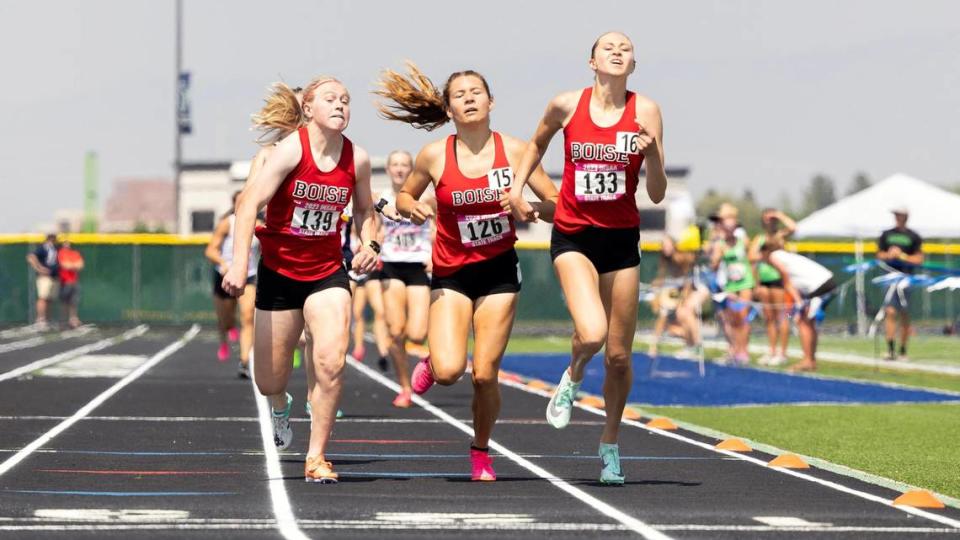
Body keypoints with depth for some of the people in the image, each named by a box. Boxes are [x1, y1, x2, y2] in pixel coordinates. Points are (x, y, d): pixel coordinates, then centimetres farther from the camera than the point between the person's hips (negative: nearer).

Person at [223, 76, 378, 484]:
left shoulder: (357, 159, -4)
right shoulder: (292, 149, -16)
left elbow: (364, 210, 15)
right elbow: (249, 202, -23)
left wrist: (370, 244, -5)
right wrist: (239, 265, -33)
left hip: (327, 273, 2)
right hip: (279, 271, -2)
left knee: (331, 362, -20)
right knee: (269, 381, 7)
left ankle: (316, 458, -7)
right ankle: (280, 406, 46)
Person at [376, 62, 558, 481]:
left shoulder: (514, 150, -6)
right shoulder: (434, 155, -6)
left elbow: (556, 206, -1)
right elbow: (403, 197, 9)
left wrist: (527, 207, -22)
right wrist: (411, 209, -14)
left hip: (498, 270, 0)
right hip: (451, 274, 0)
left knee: (484, 374, -3)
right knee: (448, 372, -17)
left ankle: (481, 452, 21)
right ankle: (432, 362, 21)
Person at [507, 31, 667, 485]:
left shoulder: (645, 112, -5)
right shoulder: (567, 105, -4)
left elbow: (657, 195, -6)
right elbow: (538, 143, 20)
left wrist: (651, 155, -23)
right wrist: (517, 187, 9)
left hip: (622, 240, 1)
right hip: (573, 236, -1)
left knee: (618, 355, 7)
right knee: (591, 334, -25)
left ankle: (610, 443, 30)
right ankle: (573, 377, 12)